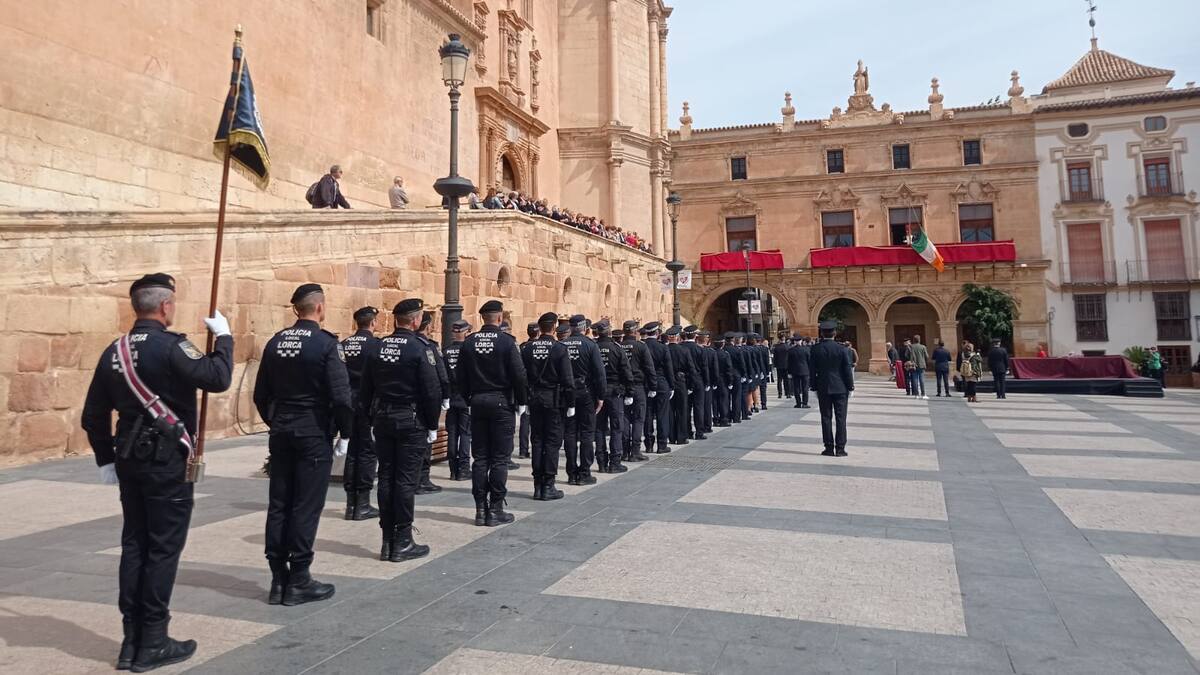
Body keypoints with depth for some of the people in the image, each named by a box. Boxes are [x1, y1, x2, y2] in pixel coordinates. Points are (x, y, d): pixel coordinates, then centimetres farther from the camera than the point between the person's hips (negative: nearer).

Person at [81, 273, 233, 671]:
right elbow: (218, 378, -24)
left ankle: (132, 641, 22)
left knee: (134, 545, 13)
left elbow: (93, 416, 12)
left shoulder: (113, 352, 8)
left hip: (129, 460, 8)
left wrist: (106, 459, 20)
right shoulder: (170, 347, -15)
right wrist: (223, 336, -10)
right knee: (163, 548, 1)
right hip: (168, 462, -8)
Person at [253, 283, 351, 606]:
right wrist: (345, 434, -5)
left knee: (278, 504, 10)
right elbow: (341, 395, -16)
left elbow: (261, 394, 10)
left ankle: (278, 579, 19)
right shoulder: (325, 343, -12)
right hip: (314, 434, -6)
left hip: (281, 433, 6)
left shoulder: (275, 342, 6)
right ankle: (298, 582, 8)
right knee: (306, 506, 1)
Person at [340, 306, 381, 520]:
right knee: (367, 451, 1)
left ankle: (351, 503, 17)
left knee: (352, 451, 12)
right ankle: (363, 504, 4)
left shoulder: (344, 344, 7)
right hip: (367, 402, -5)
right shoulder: (375, 344, -9)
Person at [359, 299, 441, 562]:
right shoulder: (419, 348, -12)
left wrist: (373, 418, 16)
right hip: (411, 422, -6)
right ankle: (403, 543, 4)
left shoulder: (378, 347, 6)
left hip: (383, 420, 6)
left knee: (386, 478, 10)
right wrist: (432, 425, -5)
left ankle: (388, 540, 17)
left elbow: (366, 389, 10)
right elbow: (432, 390, -14)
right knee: (406, 480, -1)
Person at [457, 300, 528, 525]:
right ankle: (495, 510, 4)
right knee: (500, 458, 2)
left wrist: (470, 399, 16)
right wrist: (521, 402, 0)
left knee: (480, 458, 9)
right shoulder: (506, 341, -10)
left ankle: (480, 508, 13)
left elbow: (461, 377, 7)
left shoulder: (468, 342, 3)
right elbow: (519, 375, -11)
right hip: (501, 403, -4)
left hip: (477, 403, 4)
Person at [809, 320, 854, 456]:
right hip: (840, 388, -1)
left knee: (826, 418, 7)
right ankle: (840, 449, 3)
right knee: (840, 418, 3)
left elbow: (812, 371, 0)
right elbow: (847, 370, -5)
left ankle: (829, 448, 9)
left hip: (823, 389, 1)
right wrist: (850, 387, 4)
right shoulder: (842, 349, -7)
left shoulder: (814, 350, -4)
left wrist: (814, 388, 9)